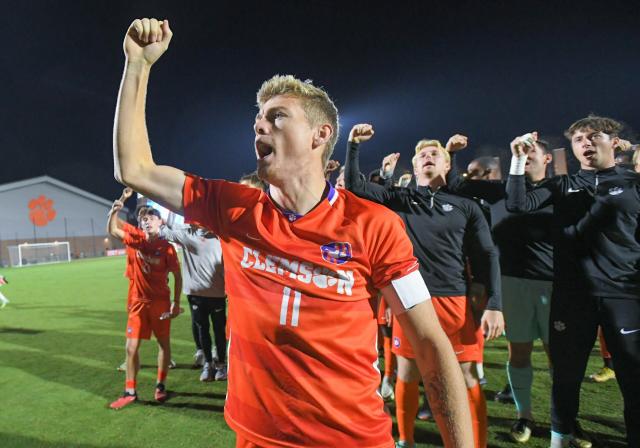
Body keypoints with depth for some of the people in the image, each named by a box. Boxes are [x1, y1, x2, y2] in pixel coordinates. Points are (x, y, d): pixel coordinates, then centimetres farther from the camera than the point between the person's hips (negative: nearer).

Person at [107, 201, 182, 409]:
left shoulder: (166, 247, -13)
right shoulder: (137, 241, -2)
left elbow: (177, 276, -8)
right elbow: (112, 230, 3)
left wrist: (176, 302, -11)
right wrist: (114, 211, -15)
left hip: (160, 301, -3)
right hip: (139, 301, 3)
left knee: (164, 343, 10)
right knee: (131, 347, 3)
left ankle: (160, 386, 26)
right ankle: (130, 392, 14)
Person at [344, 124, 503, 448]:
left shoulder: (465, 207, 7)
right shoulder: (398, 199, 8)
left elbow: (487, 256, 4)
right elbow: (354, 185, 3)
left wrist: (494, 305, -5)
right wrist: (354, 145, -6)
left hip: (456, 301, 0)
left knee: (467, 378, 1)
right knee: (407, 372, 12)